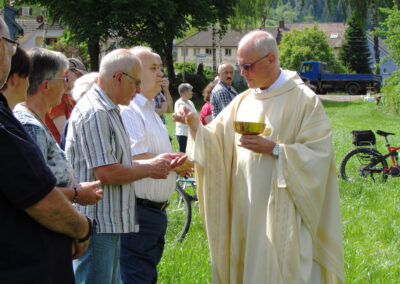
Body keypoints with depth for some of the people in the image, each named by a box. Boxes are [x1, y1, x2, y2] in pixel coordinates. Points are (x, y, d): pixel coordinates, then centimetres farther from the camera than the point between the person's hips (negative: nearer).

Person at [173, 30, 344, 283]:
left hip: (283, 215, -5)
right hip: (245, 213, 6)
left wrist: (274, 149, -18)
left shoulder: (305, 100, -5)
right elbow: (218, 144, 10)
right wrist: (196, 126, -7)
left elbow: (319, 155, -12)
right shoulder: (243, 102, 12)